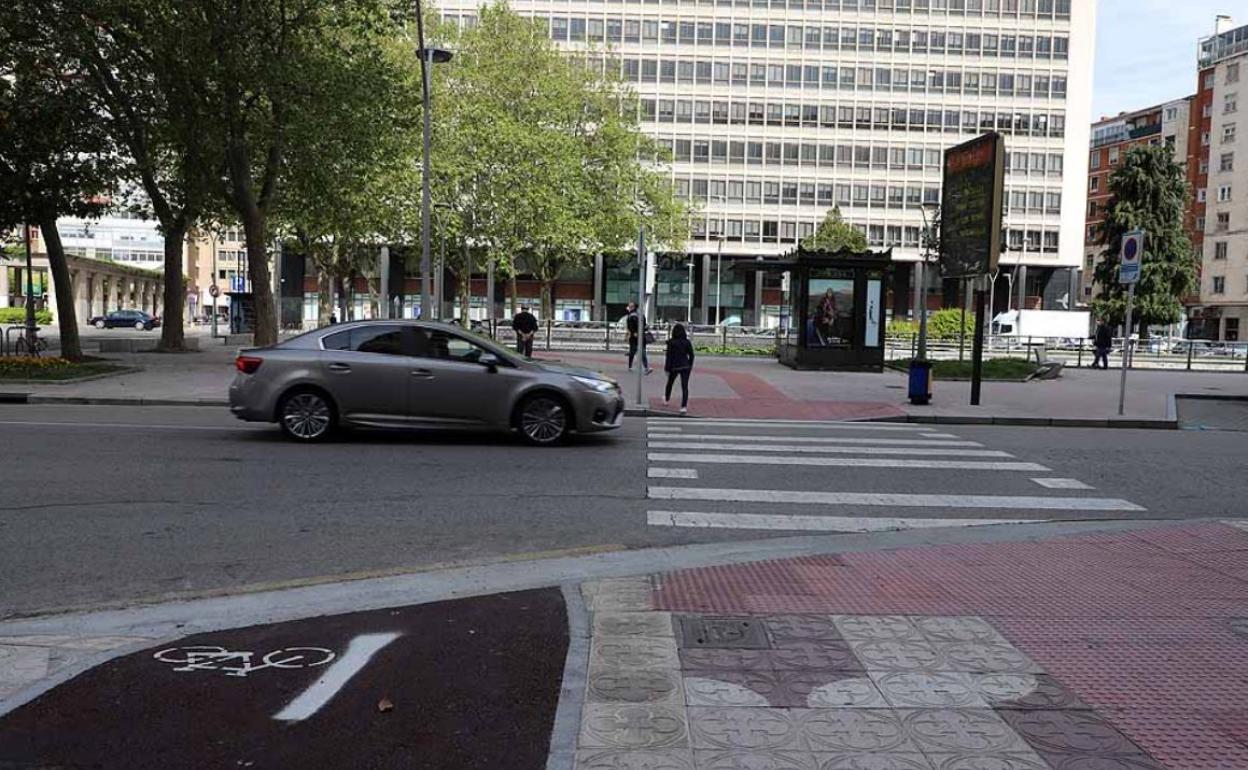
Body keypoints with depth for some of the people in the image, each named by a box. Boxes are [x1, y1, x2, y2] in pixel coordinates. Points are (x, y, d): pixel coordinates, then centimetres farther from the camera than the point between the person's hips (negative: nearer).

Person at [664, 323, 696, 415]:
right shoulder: (687, 342, -2)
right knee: (684, 387, 0)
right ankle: (684, 406, -10)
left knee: (670, 383, 23)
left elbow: (669, 356, -10)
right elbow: (691, 355, 2)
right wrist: (690, 366, 14)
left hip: (674, 367, -1)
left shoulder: (671, 343, -10)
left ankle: (667, 399, 44)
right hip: (685, 367, 1)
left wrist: (667, 368, -4)